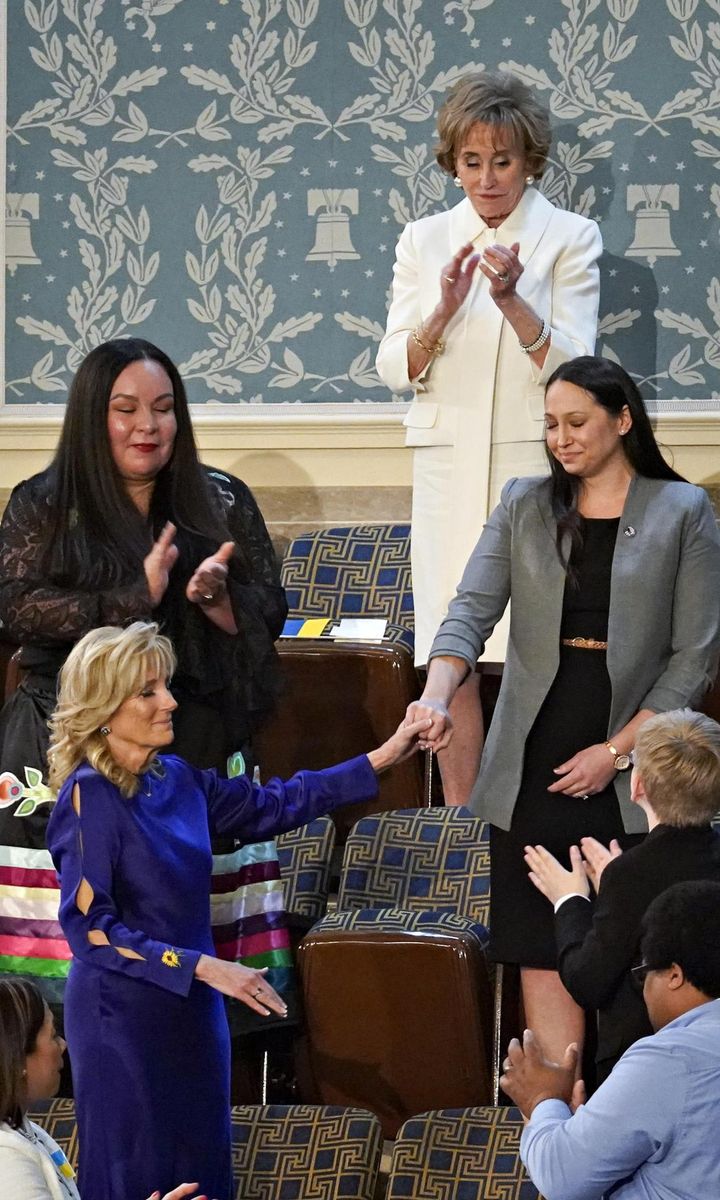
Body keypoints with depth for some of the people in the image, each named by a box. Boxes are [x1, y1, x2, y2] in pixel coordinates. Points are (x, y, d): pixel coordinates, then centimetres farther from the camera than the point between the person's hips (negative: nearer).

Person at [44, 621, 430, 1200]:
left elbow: (272, 806, 17)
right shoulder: (89, 795, -16)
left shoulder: (177, 780, 4)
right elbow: (89, 928, -20)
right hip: (123, 1015, -7)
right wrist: (203, 966, -24)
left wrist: (380, 760, 12)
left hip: (191, 1011, 7)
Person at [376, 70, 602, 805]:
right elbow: (396, 369, 3)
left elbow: (569, 364, -7)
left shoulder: (570, 238, 1)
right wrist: (443, 310, -15)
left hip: (535, 464, -3)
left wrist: (511, 298, -23)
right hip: (448, 467, 3)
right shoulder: (424, 240, 9)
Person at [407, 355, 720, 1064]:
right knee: (541, 951, -2)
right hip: (533, 765, 3)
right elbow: (472, 609, -3)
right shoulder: (524, 507, 9)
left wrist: (616, 751, -9)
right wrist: (436, 696, -23)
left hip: (631, 766, -2)